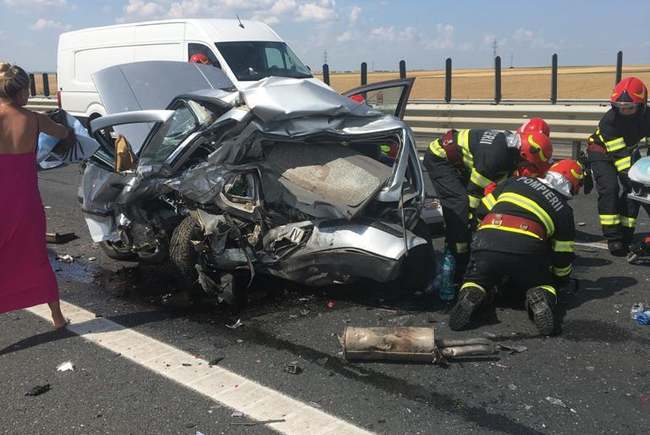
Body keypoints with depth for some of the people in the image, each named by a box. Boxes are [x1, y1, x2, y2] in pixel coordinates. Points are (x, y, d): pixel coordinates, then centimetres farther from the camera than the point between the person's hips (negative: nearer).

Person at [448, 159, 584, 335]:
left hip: (486, 244, 1)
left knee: (475, 280, 25)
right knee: (545, 285, 26)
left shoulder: (516, 181, 24)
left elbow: (482, 210, 25)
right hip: (527, 252, -1)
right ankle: (540, 299, -10)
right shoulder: (563, 209, 20)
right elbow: (563, 256, 23)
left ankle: (470, 297, -11)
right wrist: (562, 280, 43)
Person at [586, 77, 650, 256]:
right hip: (603, 154, -5)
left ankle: (626, 234, 3)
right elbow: (618, 153, -31)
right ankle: (613, 237, -20)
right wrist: (628, 173, -36)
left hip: (630, 152, 5)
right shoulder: (609, 120, -29)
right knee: (609, 188, -22)